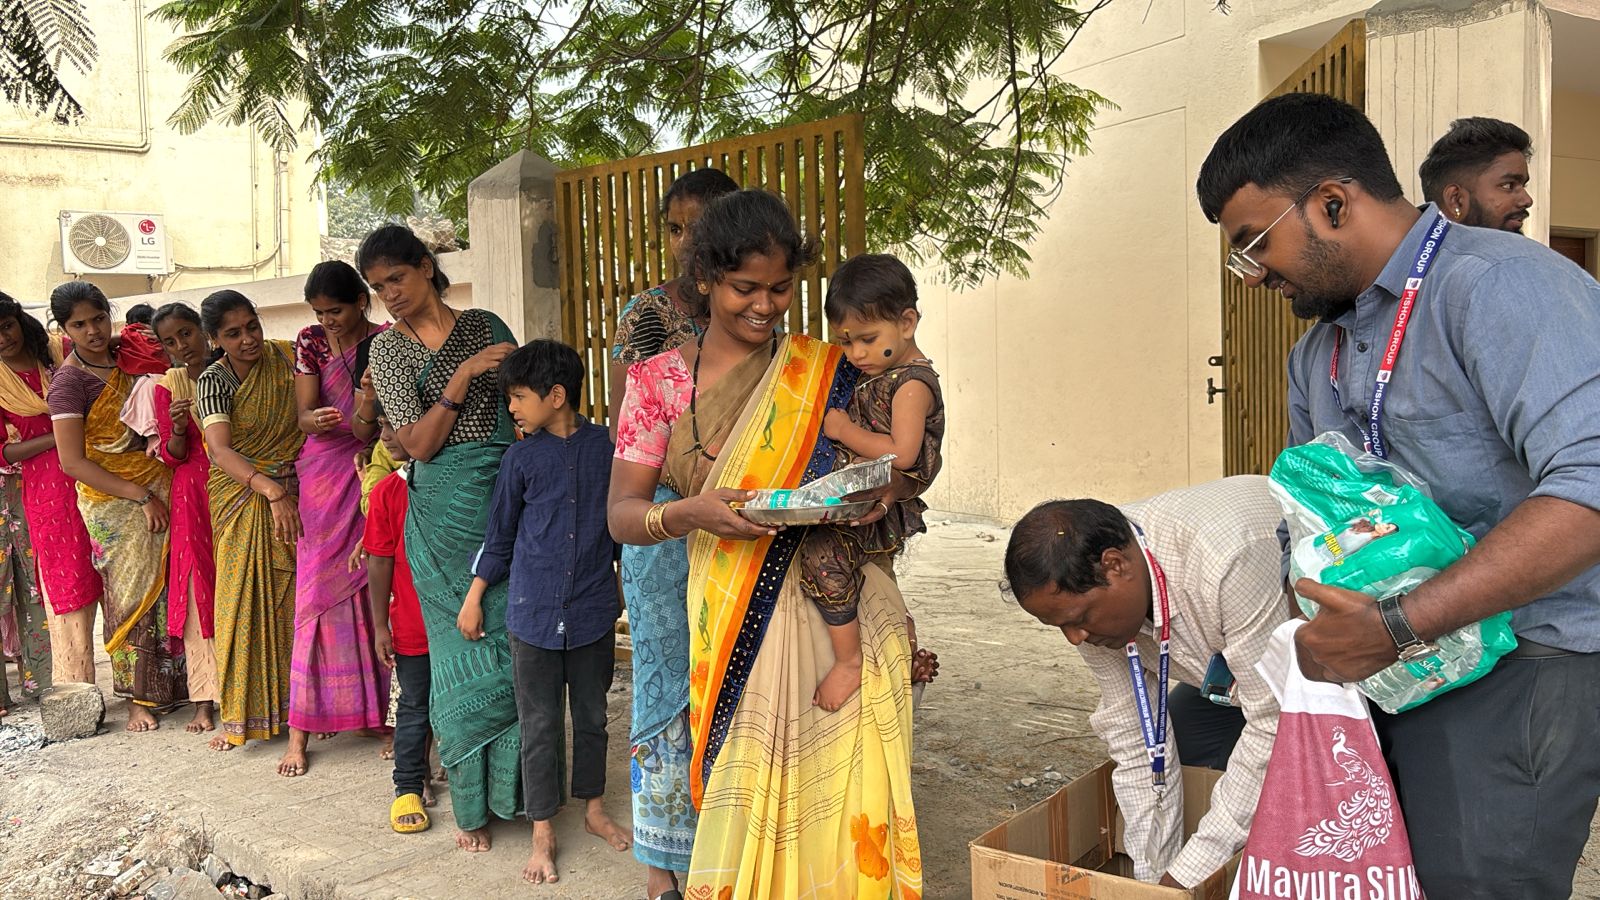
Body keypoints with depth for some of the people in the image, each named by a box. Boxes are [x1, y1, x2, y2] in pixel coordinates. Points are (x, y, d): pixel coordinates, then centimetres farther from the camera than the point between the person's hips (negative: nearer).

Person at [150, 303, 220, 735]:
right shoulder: (168, 386, 5)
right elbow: (171, 456, 3)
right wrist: (177, 429, -17)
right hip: (194, 495, 1)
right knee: (199, 588, -1)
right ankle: (205, 698, 3)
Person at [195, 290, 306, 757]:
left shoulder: (284, 356, 1)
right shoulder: (213, 381, -8)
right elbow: (220, 450, -21)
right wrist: (272, 491, -33)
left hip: (291, 497, 1)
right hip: (243, 502, -1)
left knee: (289, 605, -1)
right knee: (243, 604, 6)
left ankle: (296, 726, 5)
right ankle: (241, 715, 23)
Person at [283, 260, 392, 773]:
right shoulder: (310, 342, 4)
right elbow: (304, 414, -3)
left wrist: (369, 413, -26)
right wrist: (316, 420, -26)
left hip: (371, 475, -1)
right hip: (324, 476, 1)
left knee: (370, 594, 3)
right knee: (318, 594, -2)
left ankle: (369, 714, 16)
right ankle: (301, 730, 4)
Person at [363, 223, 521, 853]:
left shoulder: (486, 325, 9)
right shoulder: (388, 349, 4)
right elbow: (419, 444, -6)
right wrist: (464, 374, -15)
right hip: (448, 510, -2)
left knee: (518, 642, 4)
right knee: (467, 649, 2)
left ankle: (517, 784, 21)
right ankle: (471, 806, 16)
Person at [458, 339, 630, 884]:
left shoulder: (606, 446, -3)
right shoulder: (521, 458, -1)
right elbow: (499, 536, 8)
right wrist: (473, 598, 8)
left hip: (593, 609, 0)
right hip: (533, 611, 0)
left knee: (591, 715, 14)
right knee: (540, 724, 6)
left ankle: (594, 808, 33)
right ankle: (543, 834, 17)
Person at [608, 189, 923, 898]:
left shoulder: (826, 372, 4)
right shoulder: (660, 381, 3)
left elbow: (911, 460, 9)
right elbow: (621, 513, 0)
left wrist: (889, 487, -14)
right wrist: (689, 514, -21)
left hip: (842, 617, 0)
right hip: (737, 622, 0)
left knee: (839, 795, 1)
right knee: (745, 793, 3)